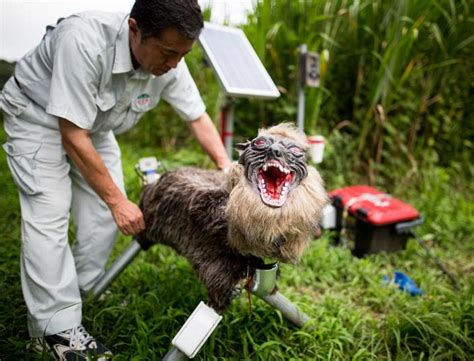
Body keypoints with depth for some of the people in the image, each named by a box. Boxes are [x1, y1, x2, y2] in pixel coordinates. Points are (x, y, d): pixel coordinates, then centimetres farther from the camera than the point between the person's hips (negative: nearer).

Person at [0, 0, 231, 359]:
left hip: (94, 125, 6)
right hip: (38, 117, -5)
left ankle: (80, 294, 16)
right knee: (50, 215, -16)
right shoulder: (85, 41, -38)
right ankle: (58, 327, -8)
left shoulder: (169, 62, -20)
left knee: (105, 215, -3)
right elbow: (73, 138, -34)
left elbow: (198, 117, -6)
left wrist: (227, 168, -17)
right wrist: (118, 201, -27)